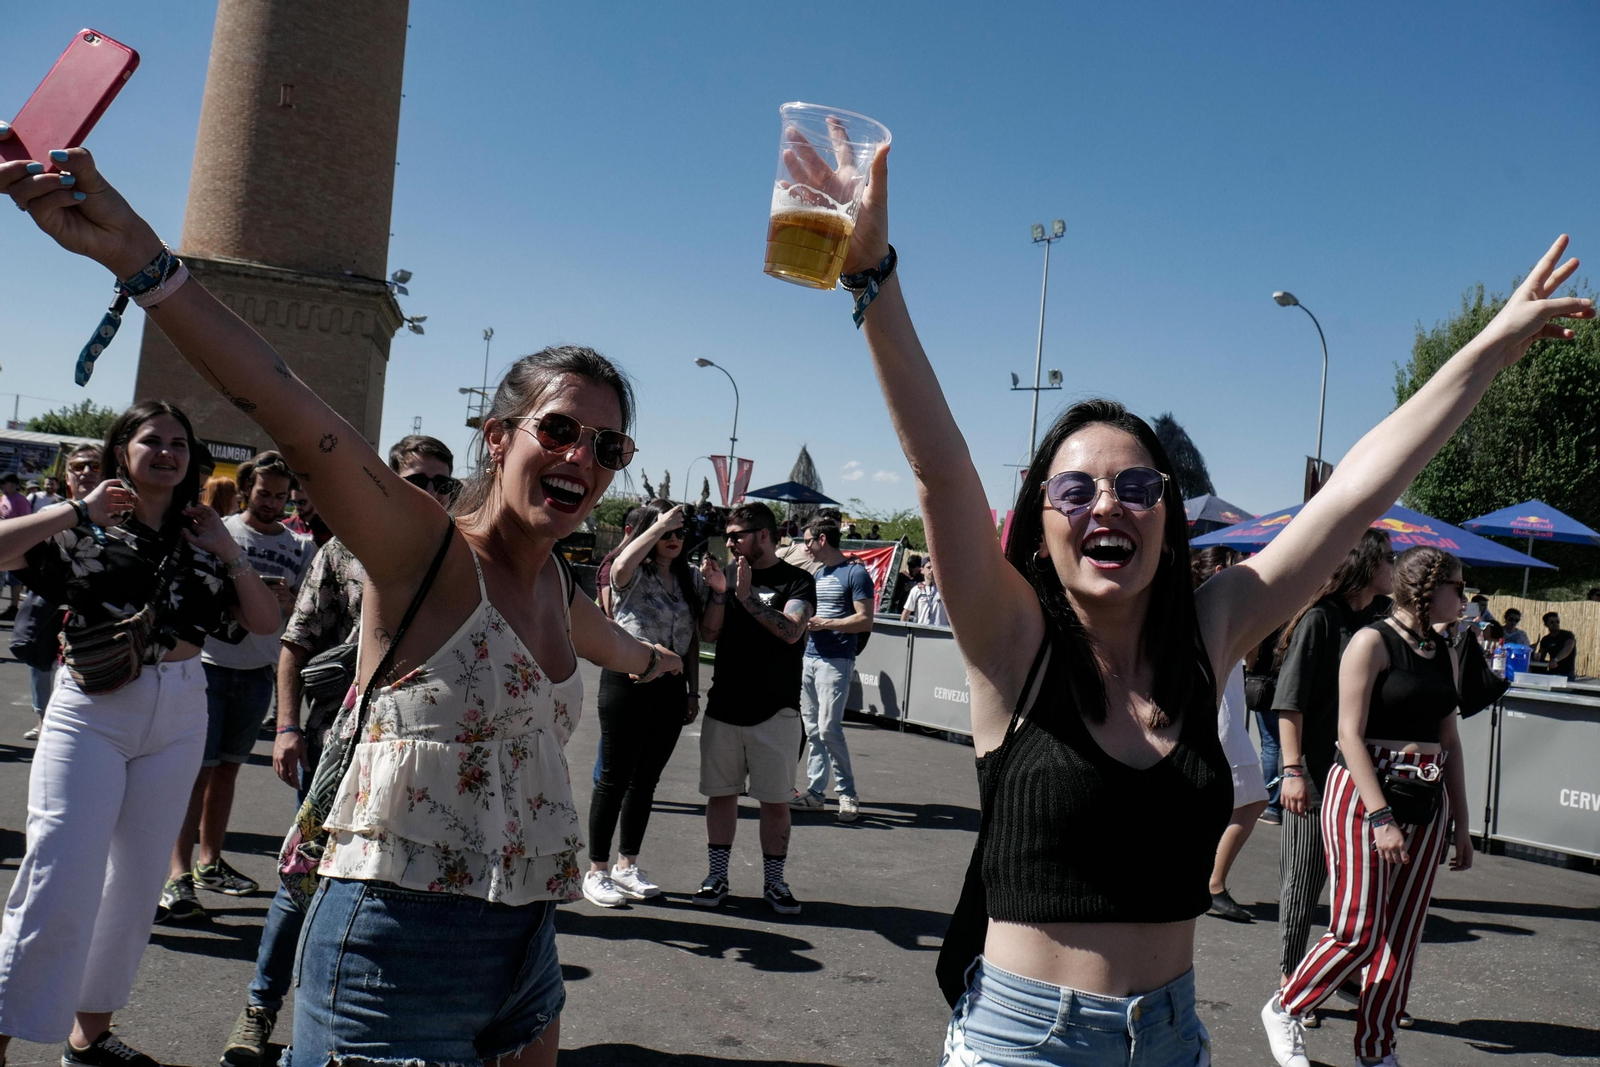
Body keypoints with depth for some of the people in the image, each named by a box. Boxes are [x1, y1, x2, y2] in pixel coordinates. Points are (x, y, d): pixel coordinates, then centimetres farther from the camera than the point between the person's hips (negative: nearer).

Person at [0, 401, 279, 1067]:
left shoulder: (201, 538, 9)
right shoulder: (83, 528, -1)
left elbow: (266, 623, 6)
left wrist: (228, 553, -4)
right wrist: (78, 510, -13)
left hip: (178, 717, 4)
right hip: (91, 711, -4)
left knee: (137, 883, 12)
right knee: (60, 881, -11)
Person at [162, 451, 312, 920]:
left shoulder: (299, 548, 7)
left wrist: (286, 600, -12)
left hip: (259, 672, 4)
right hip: (209, 665, -3)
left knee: (228, 768, 13)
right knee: (199, 769, -7)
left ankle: (210, 861, 24)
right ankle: (178, 873, -5)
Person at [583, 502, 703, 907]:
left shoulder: (691, 578, 10)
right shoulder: (634, 573, -7)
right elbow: (621, 566, -34)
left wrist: (693, 691, 12)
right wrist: (659, 523, -26)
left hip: (671, 687, 6)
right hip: (626, 680, -6)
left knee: (646, 779, 13)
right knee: (615, 778, 1)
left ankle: (627, 865, 26)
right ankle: (597, 871, 11)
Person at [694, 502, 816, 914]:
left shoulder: (796, 581, -4)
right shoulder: (727, 574, 9)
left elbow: (791, 630, -20)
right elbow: (709, 632, 2)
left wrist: (747, 596, -24)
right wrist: (719, 592, -14)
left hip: (775, 711, -4)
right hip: (723, 706, 4)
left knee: (775, 799, 3)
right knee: (720, 792, 9)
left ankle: (774, 881, 15)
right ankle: (717, 876, 19)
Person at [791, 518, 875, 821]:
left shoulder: (855, 574, -7)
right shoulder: (817, 574, 18)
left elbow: (865, 620, -13)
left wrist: (823, 623, -17)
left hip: (836, 661, -8)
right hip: (809, 659, 8)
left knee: (829, 728, -11)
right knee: (812, 729, 7)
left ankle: (848, 794, 0)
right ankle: (815, 791, 12)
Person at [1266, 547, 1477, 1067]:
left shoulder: (1444, 654, 13)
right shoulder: (1373, 641, -9)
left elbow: (1450, 742, 17)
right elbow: (1350, 733, -15)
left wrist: (1461, 823, 14)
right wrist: (1380, 817, -21)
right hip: (1364, 793, -7)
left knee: (1402, 936, 8)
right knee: (1359, 931, -6)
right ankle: (1283, 1010, 16)